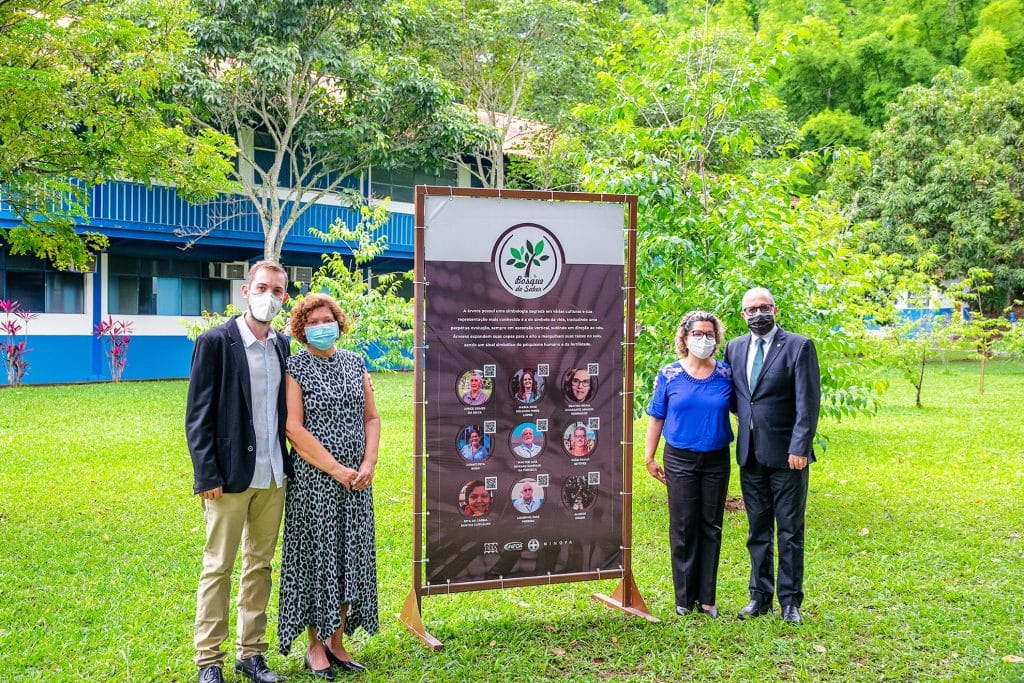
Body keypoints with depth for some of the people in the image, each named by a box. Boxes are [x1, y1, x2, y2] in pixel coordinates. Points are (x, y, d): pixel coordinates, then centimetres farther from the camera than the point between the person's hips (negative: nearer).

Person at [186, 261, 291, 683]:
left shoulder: (281, 345, 9)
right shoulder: (215, 342, -8)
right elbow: (197, 416, -9)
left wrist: (288, 466, 7)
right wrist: (208, 476, -13)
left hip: (273, 476, 6)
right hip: (231, 475, -5)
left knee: (260, 565, 13)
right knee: (218, 567, 4)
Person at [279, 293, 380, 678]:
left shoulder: (354, 363, 9)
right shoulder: (295, 368, -6)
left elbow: (371, 417, 10)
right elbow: (294, 429, -13)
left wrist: (369, 464, -5)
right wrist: (337, 469, -15)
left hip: (356, 481, 5)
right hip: (314, 479, -5)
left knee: (350, 558, 9)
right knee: (317, 557, 2)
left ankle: (337, 641, 21)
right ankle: (315, 644, 15)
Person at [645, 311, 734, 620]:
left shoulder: (726, 375, 3)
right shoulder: (669, 374, 0)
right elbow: (656, 416, 4)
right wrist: (649, 456, 1)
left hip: (717, 460, 2)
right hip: (680, 460, -1)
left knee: (711, 527, 7)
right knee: (683, 527, 1)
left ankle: (706, 597, 16)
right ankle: (685, 597, 13)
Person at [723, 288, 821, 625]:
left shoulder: (799, 346, -6)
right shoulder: (734, 348, 10)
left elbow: (808, 403, -11)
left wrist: (799, 448, -17)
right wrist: (745, 414, 6)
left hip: (786, 455, -5)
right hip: (750, 455, 5)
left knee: (790, 532, 3)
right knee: (757, 530, 13)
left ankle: (790, 601, 13)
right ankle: (760, 596, 23)